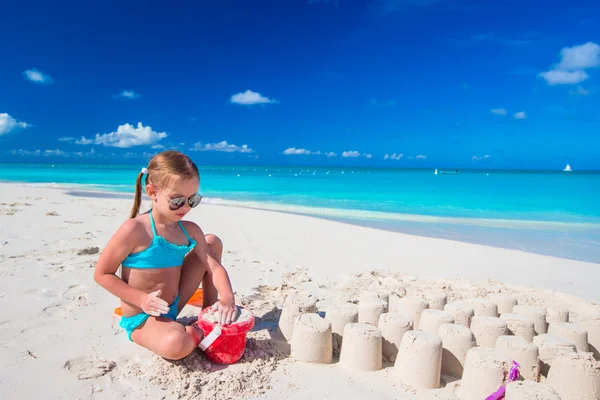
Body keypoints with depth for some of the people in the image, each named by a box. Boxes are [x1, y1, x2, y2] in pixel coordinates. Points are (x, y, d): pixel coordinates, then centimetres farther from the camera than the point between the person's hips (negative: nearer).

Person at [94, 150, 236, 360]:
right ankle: (198, 332, -1)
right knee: (176, 345, -40)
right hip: (141, 317, -6)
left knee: (212, 241, 3)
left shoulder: (190, 230, -4)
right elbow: (102, 274, -14)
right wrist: (142, 299, -25)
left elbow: (215, 266, -8)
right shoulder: (134, 230, -21)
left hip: (173, 306, 6)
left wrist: (226, 297, -27)